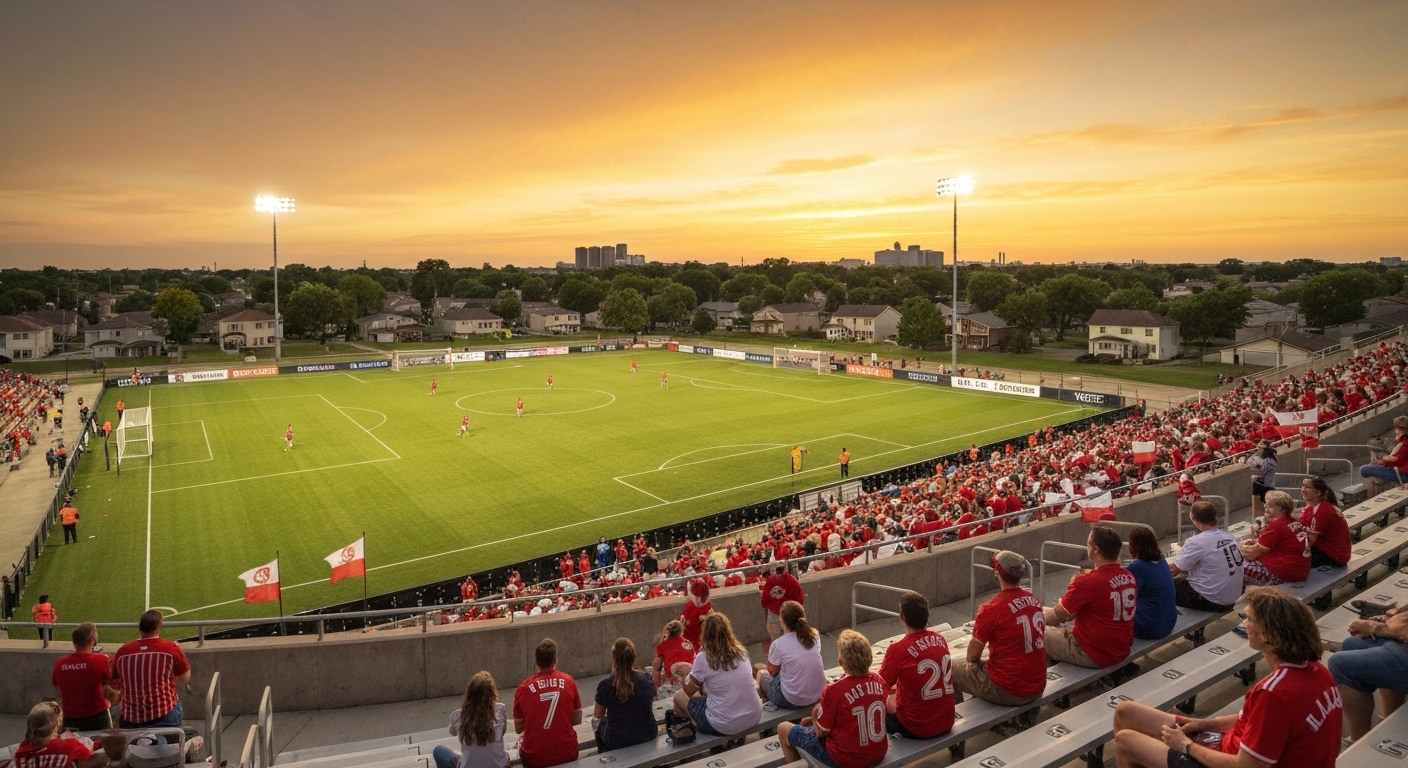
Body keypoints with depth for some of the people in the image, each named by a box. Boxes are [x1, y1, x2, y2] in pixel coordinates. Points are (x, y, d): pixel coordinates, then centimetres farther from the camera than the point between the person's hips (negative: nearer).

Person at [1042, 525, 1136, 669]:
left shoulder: (1087, 582, -23)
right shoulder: (1128, 576, -1)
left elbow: (1056, 617, -12)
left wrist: (1037, 618, 8)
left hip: (1095, 655, -7)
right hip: (1122, 651, 8)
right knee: (1067, 630, 27)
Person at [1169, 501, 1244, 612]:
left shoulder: (1196, 542, -20)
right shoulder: (1230, 537, 2)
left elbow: (1174, 569, -12)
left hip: (1211, 601, -8)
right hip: (1232, 598, 8)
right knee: (1182, 579, 24)